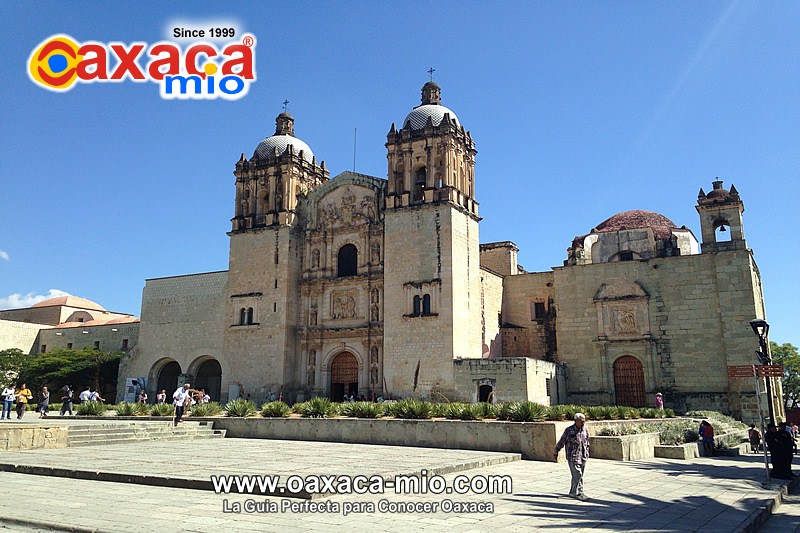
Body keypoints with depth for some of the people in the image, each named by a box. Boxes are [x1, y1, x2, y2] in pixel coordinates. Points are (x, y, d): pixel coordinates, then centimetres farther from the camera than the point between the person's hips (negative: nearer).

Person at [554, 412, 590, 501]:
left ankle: (573, 492, 21)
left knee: (580, 476, 10)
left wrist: (586, 454, 23)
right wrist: (555, 452, 6)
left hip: (583, 457, 6)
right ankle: (578, 493, -4)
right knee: (577, 475, -11)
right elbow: (561, 442, -1)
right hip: (573, 457, -6)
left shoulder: (585, 431, 7)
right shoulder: (569, 431, -10)